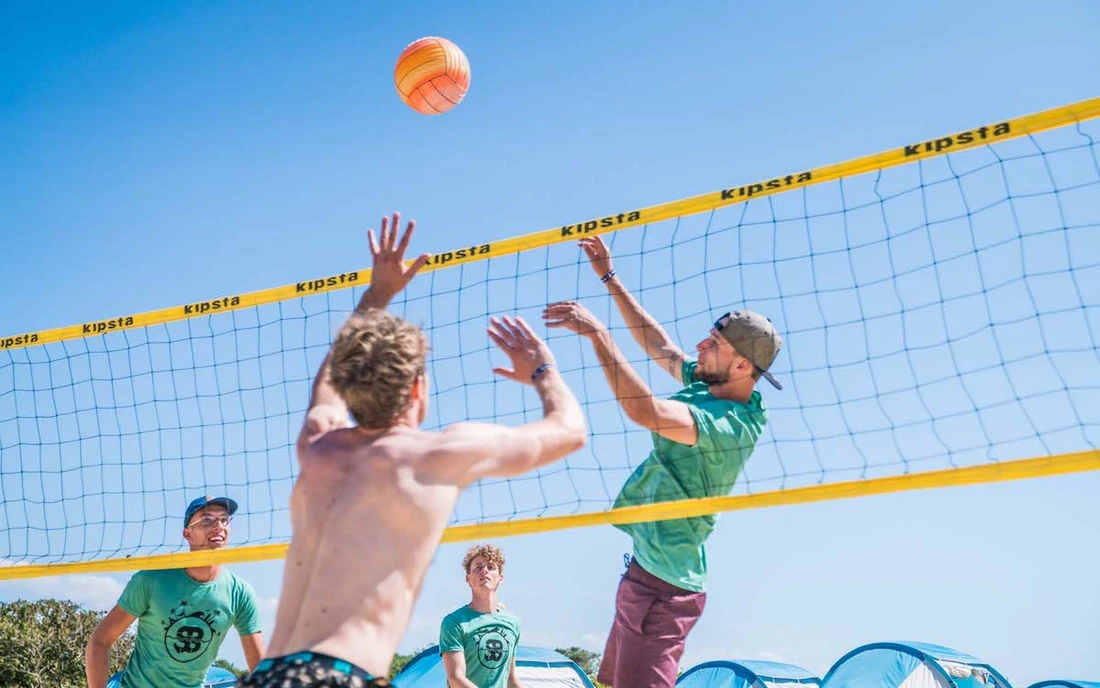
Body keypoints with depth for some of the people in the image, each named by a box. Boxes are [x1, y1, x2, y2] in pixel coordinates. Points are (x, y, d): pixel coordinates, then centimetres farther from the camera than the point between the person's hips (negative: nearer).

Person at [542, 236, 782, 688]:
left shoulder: (731, 426, -24)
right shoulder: (706, 385, 3)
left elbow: (644, 410, -39)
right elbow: (658, 344, 16)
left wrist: (597, 332, -34)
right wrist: (610, 278, 17)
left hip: (662, 584, -10)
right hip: (646, 569, 10)